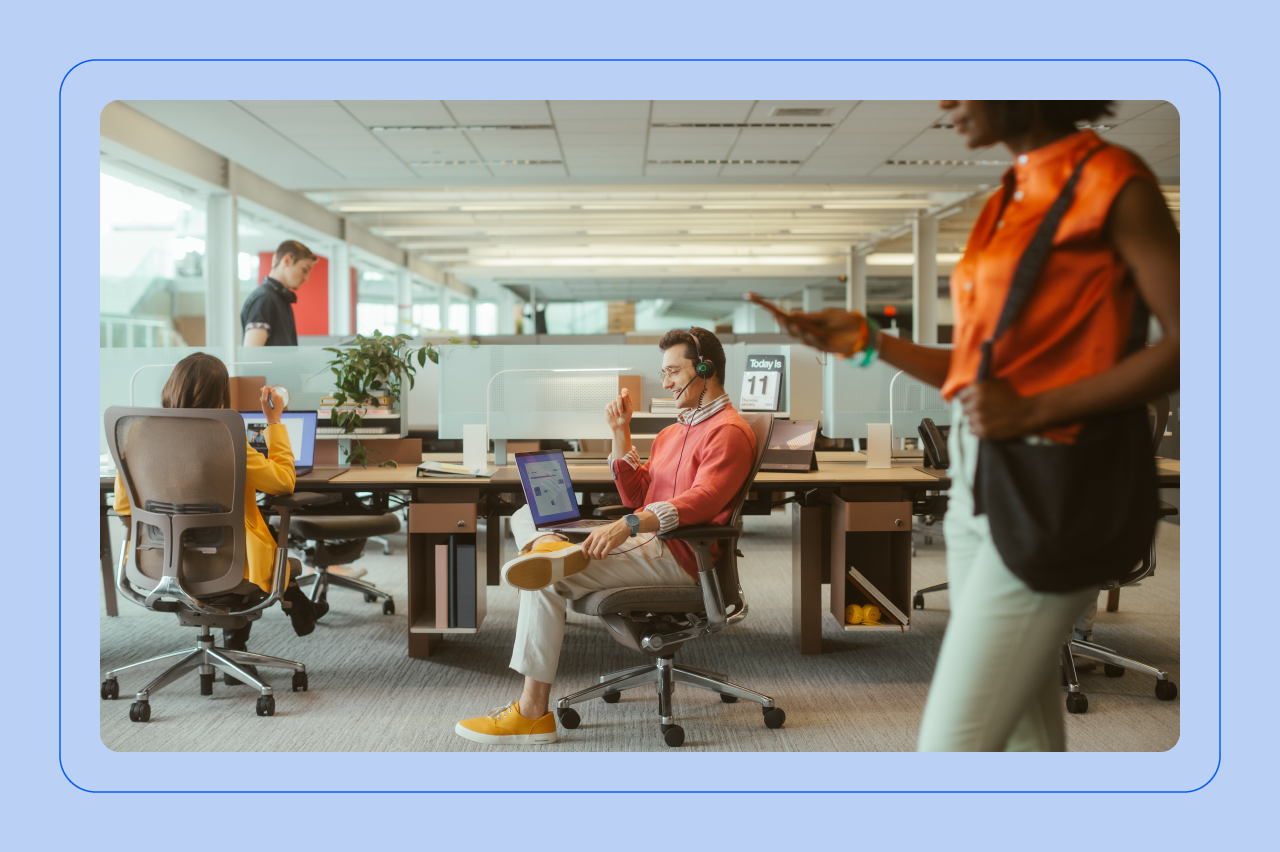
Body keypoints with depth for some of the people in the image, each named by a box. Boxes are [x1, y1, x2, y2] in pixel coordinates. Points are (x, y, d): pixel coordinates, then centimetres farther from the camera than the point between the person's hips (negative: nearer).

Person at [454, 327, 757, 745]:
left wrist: (628, 525, -34)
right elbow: (637, 498, 20)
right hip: (647, 541, 10)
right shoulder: (673, 432, 25)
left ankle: (533, 711, -18)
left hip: (679, 557, -10)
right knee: (526, 515, 8)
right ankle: (557, 553, -27)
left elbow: (702, 501, -22)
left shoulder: (729, 431, -6)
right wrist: (621, 433, 10)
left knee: (545, 582, -22)